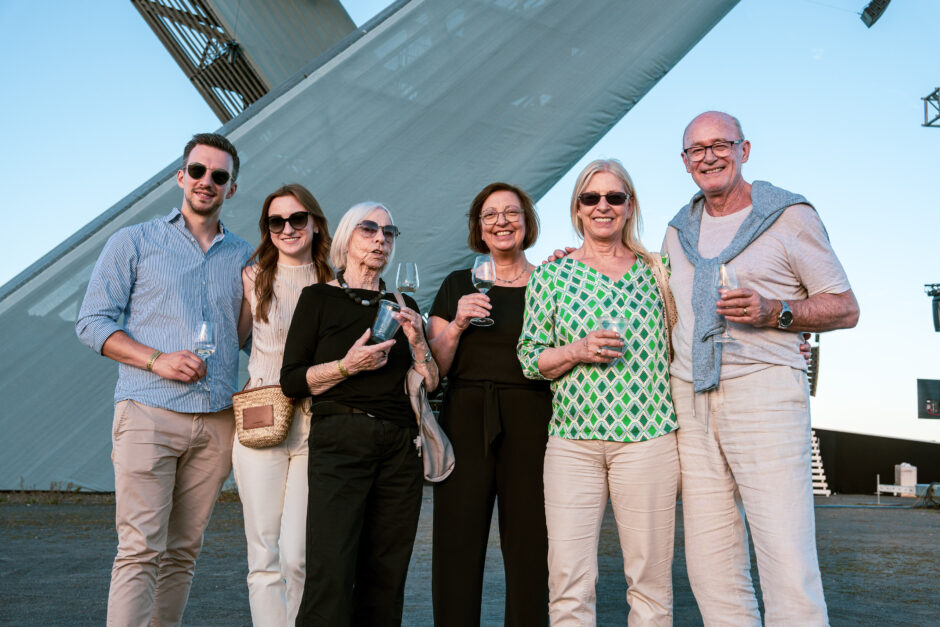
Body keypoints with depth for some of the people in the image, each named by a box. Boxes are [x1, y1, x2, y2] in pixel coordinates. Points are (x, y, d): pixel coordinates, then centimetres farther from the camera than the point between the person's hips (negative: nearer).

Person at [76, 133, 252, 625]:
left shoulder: (244, 256, 17)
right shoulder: (134, 242, 8)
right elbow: (92, 321, 2)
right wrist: (156, 360, -11)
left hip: (217, 420, 3)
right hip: (148, 415, -3)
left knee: (183, 552, 7)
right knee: (140, 550, -8)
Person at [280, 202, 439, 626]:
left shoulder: (403, 305, 18)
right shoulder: (319, 298, 7)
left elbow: (431, 384, 15)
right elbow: (291, 381, -1)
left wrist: (417, 343, -2)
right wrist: (348, 366, -13)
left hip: (400, 447, 4)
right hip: (340, 440, -4)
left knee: (385, 579, 2)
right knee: (330, 578, -13)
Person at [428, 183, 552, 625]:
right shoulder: (458, 286, 12)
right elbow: (434, 367, 8)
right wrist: (457, 324, -9)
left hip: (530, 423, -1)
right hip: (466, 421, 1)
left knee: (528, 547, 0)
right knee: (457, 546, 1)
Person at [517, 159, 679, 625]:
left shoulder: (657, 271, 10)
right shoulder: (551, 275, 8)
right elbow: (529, 358, 8)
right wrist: (577, 351, -9)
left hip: (648, 435, 0)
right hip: (572, 439, 0)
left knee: (650, 577, 3)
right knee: (568, 583, -1)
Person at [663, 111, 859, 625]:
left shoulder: (789, 216, 4)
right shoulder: (679, 231, 19)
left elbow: (845, 308, 4)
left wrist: (774, 312, -15)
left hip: (761, 391, -4)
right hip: (690, 400, 5)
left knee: (788, 569, -10)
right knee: (711, 569, 4)